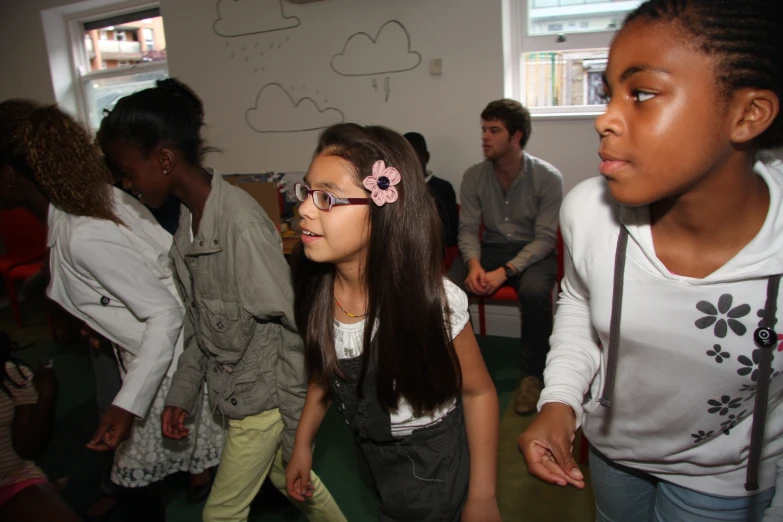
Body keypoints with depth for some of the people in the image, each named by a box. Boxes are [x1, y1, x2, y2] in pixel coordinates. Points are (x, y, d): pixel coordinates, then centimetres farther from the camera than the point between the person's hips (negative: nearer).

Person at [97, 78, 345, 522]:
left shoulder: (242, 225, -27)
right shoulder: (189, 218, 0)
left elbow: (292, 326, -23)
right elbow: (202, 324, 8)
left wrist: (296, 429, -17)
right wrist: (182, 395, 7)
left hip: (262, 397, -7)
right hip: (233, 387, 7)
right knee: (289, 478, 25)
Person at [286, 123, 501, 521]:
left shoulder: (432, 301, -31)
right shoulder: (318, 292, -15)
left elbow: (478, 392, -18)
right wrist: (302, 443, 7)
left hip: (437, 471, -4)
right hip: (373, 458, 5)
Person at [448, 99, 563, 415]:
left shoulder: (547, 177, -11)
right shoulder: (474, 176, -1)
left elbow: (545, 238, -13)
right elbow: (468, 228, 0)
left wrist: (504, 271, -26)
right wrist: (474, 263, -22)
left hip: (532, 252, -3)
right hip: (489, 248, 3)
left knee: (534, 291, -37)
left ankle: (532, 374, -14)